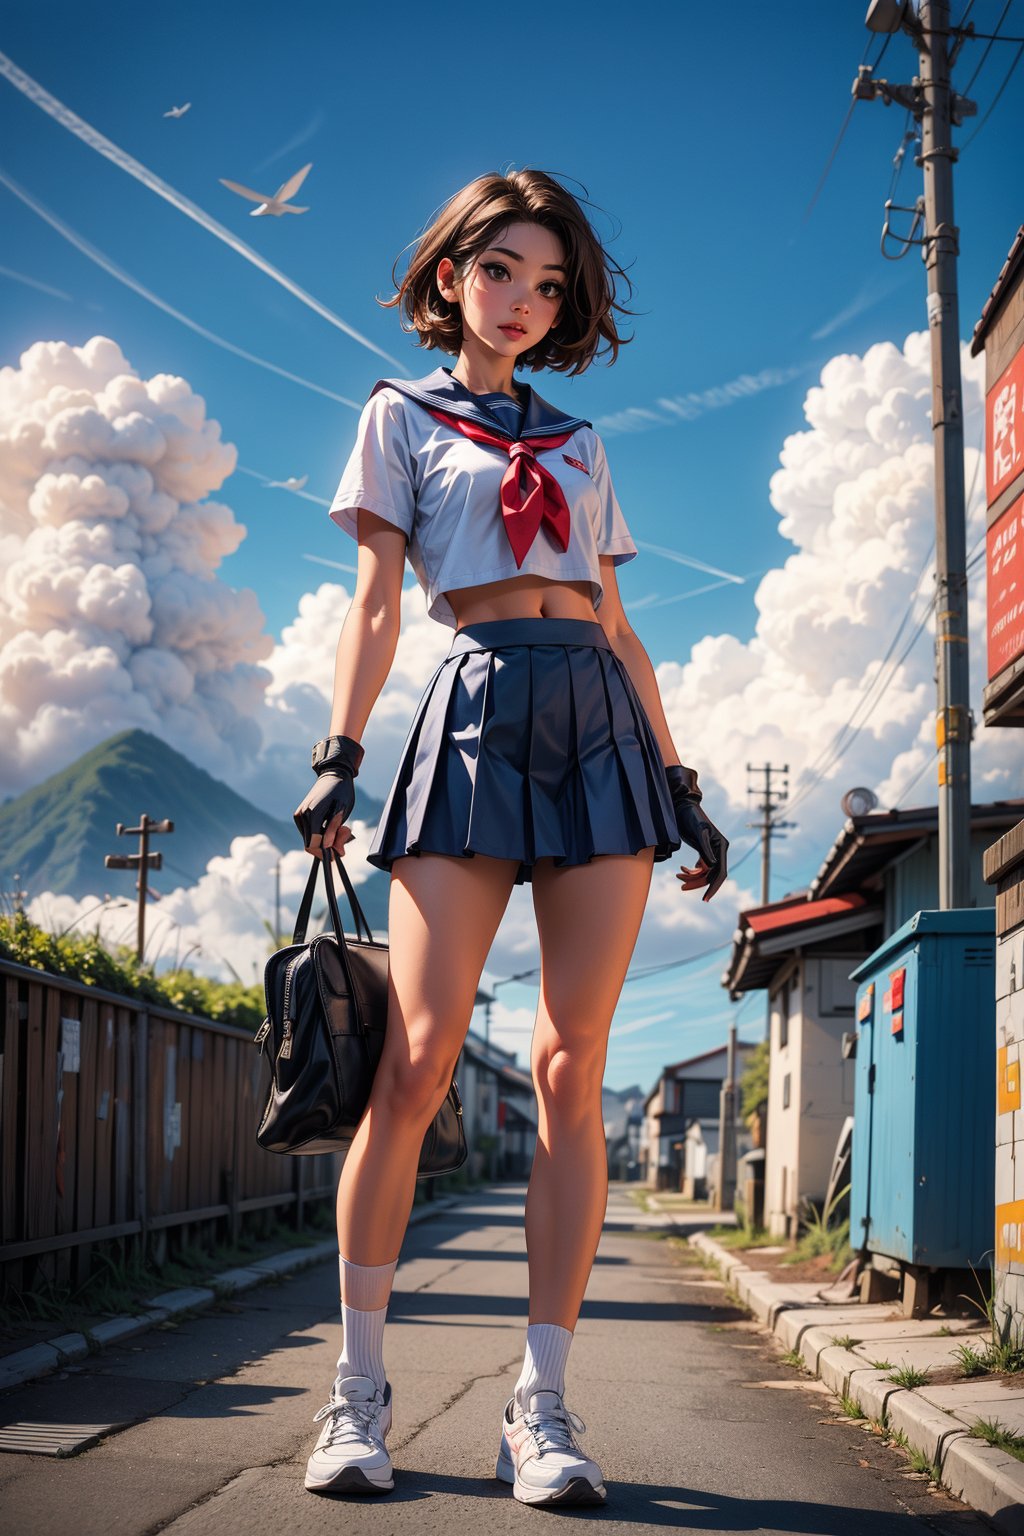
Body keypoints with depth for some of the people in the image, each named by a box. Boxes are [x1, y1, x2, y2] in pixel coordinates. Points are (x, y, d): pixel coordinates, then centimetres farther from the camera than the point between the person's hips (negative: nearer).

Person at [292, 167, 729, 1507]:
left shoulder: (578, 447, 24)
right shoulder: (402, 415, 15)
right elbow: (377, 600, 5)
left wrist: (678, 783, 15)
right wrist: (340, 754, -7)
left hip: (602, 726, 3)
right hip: (478, 709, -3)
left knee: (572, 1071, -5)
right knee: (418, 1056, -12)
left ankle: (543, 1402, -3)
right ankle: (359, 1386, -2)